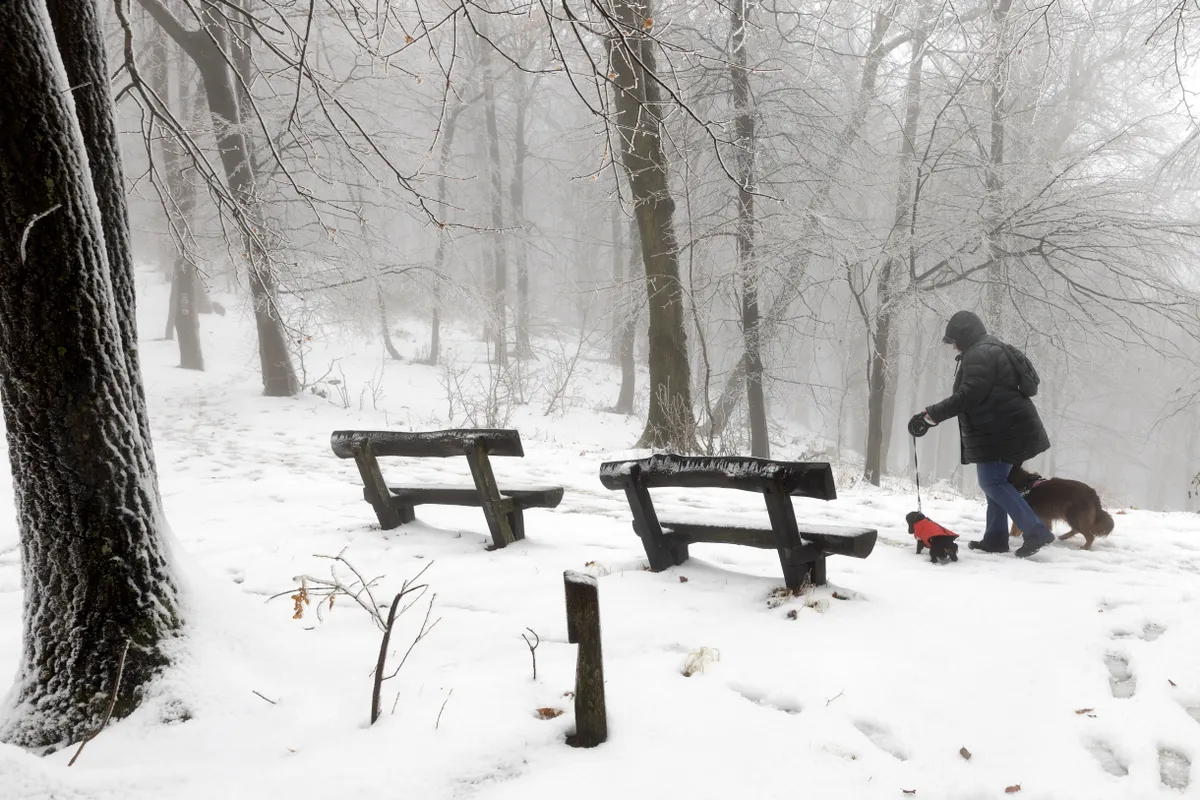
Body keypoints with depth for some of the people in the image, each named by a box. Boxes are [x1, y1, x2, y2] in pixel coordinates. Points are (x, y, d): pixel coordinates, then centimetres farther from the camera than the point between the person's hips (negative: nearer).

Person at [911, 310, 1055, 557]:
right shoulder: (989, 351, 21)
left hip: (1000, 430, -11)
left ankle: (1036, 530, -14)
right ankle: (995, 538, 17)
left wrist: (932, 414, -23)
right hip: (1004, 428, 11)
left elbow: (968, 395, -24)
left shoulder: (979, 354, -14)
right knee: (995, 482, 13)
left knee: (992, 482, -10)